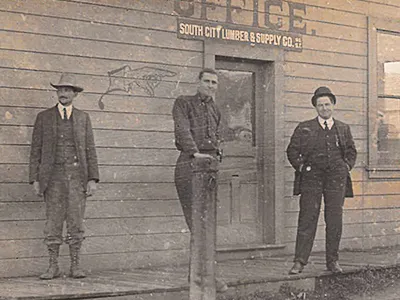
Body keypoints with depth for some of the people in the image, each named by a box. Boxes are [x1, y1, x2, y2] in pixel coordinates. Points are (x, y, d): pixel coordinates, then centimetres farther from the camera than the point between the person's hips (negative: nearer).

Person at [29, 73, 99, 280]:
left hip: (77, 175, 1)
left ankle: (75, 266, 5)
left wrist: (92, 179, -3)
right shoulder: (44, 117, 5)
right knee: (53, 222, -1)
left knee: (76, 222, 0)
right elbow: (36, 150, 4)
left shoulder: (83, 118, 8)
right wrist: (35, 180, -3)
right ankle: (53, 267, 6)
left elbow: (90, 150, 6)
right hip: (54, 176, -1)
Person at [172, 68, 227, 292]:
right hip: (189, 165, -6)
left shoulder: (216, 111, 22)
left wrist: (217, 150, 13)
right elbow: (183, 130, -11)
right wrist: (195, 152, -24)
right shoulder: (184, 103, 3)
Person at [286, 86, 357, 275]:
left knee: (335, 220, 2)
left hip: (336, 177, 2)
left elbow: (351, 151, 22)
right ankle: (299, 262, -6)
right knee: (307, 219, -6)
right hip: (311, 177, -2)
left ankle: (333, 261, 11)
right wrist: (300, 167, -1)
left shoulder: (343, 129, 14)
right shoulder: (304, 128, 7)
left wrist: (346, 167, 9)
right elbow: (292, 150, 10)